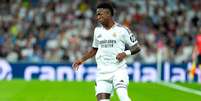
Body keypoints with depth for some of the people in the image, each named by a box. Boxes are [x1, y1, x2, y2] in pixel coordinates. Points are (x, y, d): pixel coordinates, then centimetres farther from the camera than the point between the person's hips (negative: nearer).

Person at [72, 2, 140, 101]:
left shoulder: (122, 30, -3)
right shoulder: (97, 30, 13)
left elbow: (136, 47, 0)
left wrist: (125, 53, -17)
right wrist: (81, 60, 17)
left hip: (119, 69, -4)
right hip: (102, 72, 5)